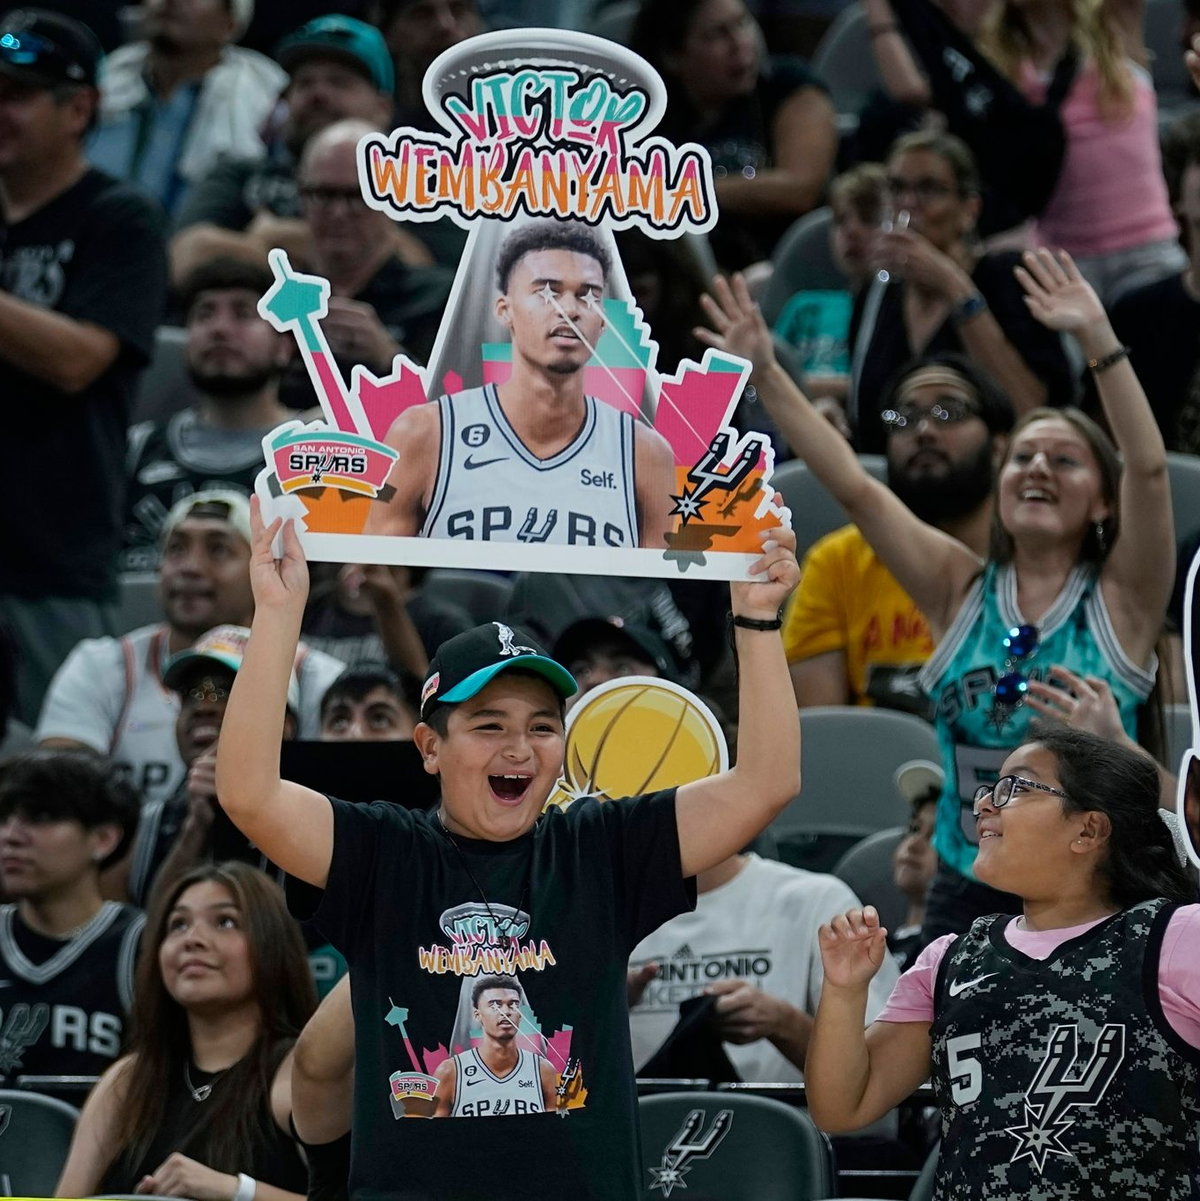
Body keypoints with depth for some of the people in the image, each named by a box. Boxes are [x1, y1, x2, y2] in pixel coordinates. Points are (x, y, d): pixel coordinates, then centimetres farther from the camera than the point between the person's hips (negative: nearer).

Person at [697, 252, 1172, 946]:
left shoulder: (1119, 599, -2)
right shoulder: (962, 591, 5)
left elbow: (1150, 468, -16)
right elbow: (853, 486, 0)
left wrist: (1097, 338, -25)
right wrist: (765, 375, -8)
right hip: (969, 897, 2)